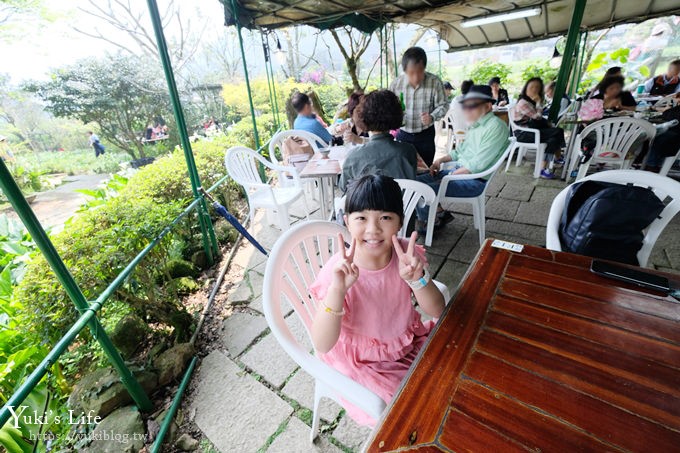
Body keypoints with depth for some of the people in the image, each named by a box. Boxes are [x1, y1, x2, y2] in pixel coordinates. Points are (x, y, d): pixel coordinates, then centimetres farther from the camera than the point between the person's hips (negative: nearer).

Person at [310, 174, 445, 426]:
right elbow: (322, 345, -30)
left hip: (408, 341, 5)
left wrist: (417, 279, -34)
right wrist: (337, 290, -45)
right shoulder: (338, 272, -29)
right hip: (362, 362, -4)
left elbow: (437, 311, -13)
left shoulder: (407, 254, -17)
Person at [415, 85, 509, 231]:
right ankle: (438, 214, 16)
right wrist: (441, 160, 8)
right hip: (458, 171, 9)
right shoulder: (476, 125, 12)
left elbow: (478, 164, -21)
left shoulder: (496, 126, -16)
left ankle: (424, 225, 8)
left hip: (475, 181, -9)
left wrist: (452, 174, -13)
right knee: (417, 181, 3)